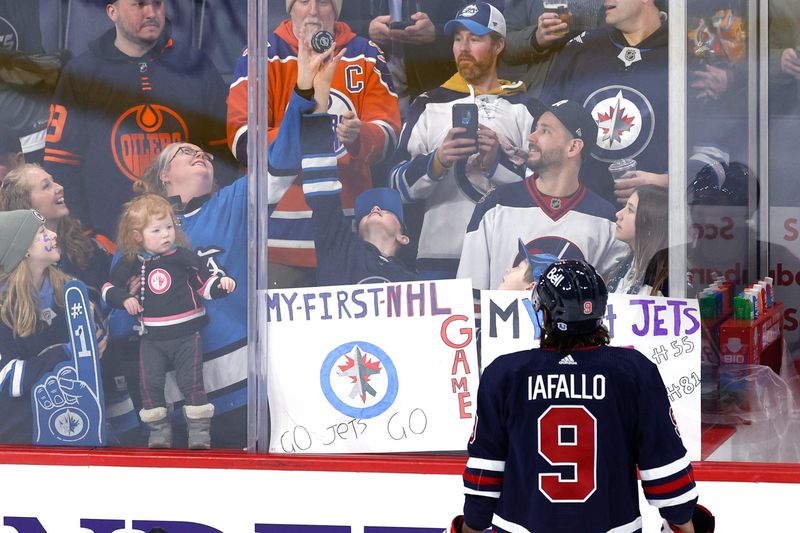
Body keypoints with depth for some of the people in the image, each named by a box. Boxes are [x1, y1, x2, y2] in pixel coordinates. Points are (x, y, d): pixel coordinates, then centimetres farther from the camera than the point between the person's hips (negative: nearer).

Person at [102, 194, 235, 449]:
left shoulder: (184, 257, -3)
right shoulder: (131, 263, 0)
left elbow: (205, 283, 4)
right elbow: (109, 288, 8)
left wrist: (221, 284, -16)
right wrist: (124, 299, -11)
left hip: (185, 334, -2)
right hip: (151, 338, 2)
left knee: (191, 382, -3)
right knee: (150, 384, 1)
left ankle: (200, 431, 6)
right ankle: (159, 431, 14)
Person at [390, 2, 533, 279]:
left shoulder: (525, 107, 11)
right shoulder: (430, 105, 13)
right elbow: (400, 183, 6)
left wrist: (497, 162, -14)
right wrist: (437, 162, -13)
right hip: (441, 257, 1)